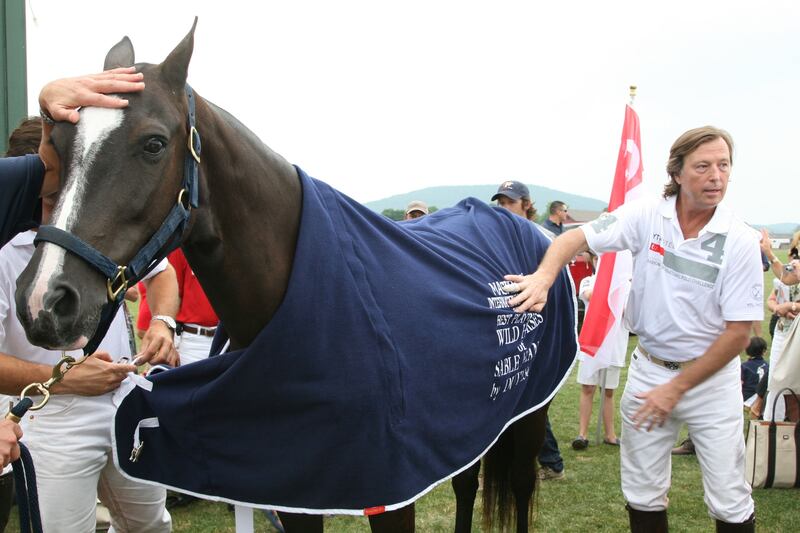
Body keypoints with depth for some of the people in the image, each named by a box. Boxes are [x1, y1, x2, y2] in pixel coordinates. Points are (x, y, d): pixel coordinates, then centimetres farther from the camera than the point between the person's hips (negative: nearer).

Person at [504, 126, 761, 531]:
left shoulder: (741, 241, -13)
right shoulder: (646, 217, -9)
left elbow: (738, 333, -12)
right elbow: (575, 238, -11)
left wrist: (677, 388, -12)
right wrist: (544, 276, -33)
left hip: (711, 376, -1)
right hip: (648, 368, 2)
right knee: (642, 494, 13)